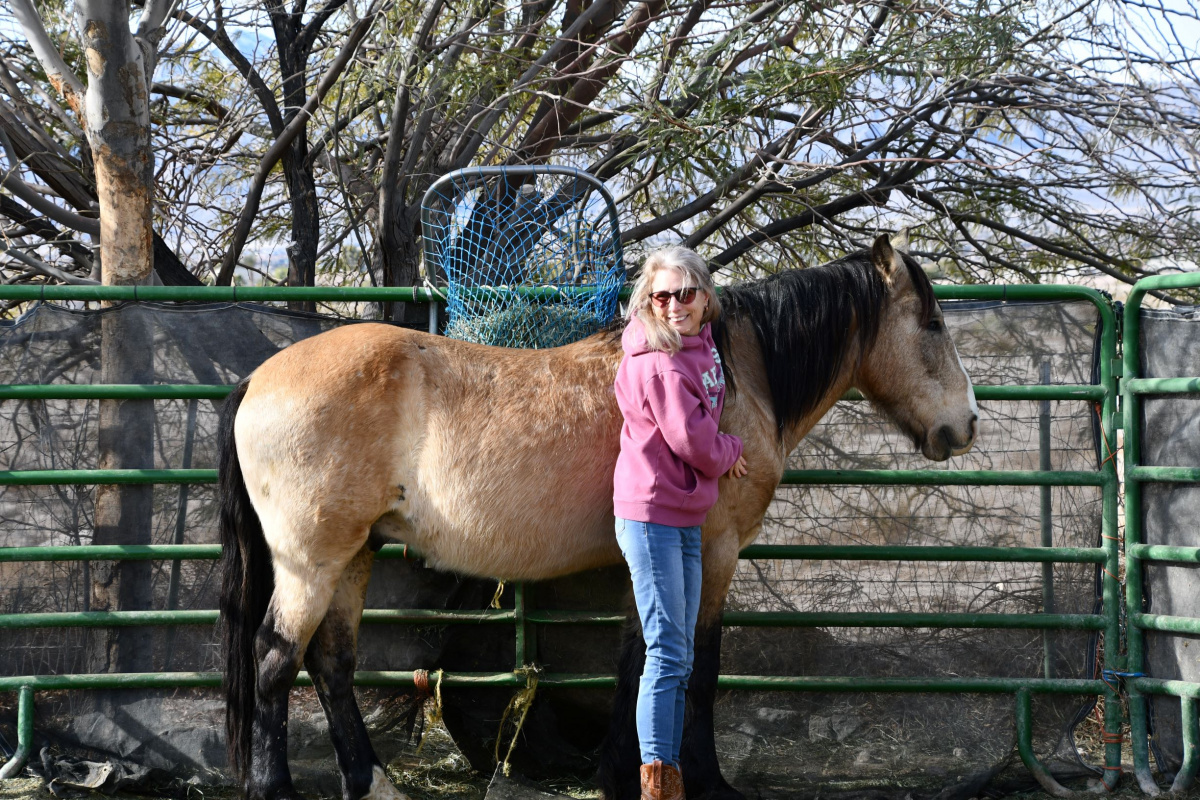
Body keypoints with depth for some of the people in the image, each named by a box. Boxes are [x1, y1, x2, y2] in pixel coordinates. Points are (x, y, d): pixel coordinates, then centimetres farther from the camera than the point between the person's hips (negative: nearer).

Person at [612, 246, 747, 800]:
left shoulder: (702, 344, 9)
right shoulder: (660, 364, -18)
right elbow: (694, 443, -18)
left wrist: (718, 449, 10)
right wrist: (729, 454, 0)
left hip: (687, 519, 9)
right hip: (651, 515, -9)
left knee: (679, 657, 12)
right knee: (668, 653, -9)